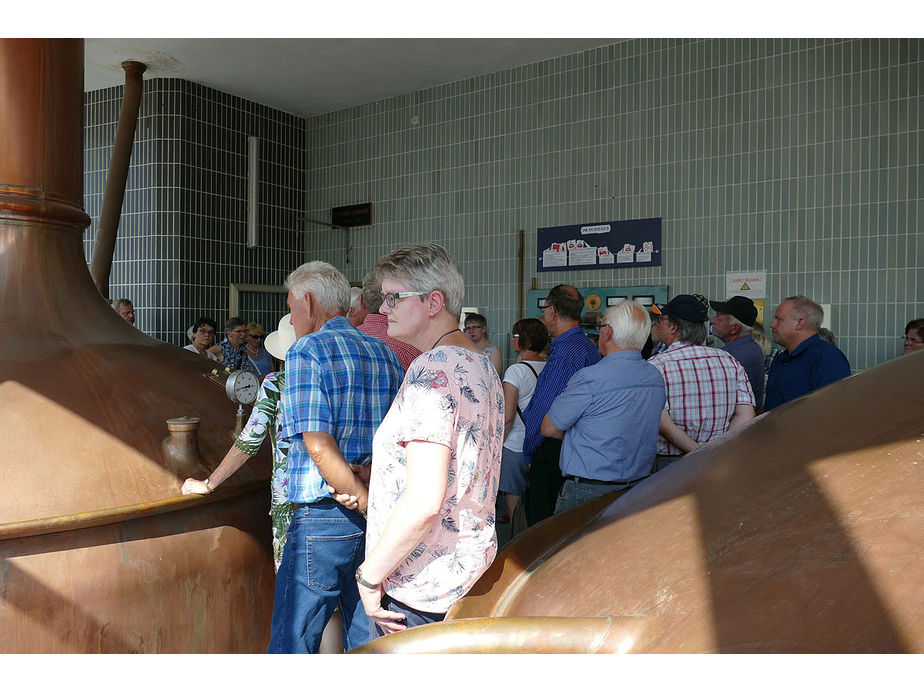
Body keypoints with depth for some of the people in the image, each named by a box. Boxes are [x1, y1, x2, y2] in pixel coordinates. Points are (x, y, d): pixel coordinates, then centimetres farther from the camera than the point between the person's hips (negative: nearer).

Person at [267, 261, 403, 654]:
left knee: (292, 641, 6)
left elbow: (319, 447, -18)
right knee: (366, 641, 16)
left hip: (323, 519, -6)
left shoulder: (307, 351, -9)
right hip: (376, 524, 7)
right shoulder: (385, 353, 10)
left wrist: (369, 503, -13)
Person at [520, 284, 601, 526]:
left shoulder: (565, 353, -18)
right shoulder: (589, 346, 12)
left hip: (552, 450, -10)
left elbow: (544, 409, -18)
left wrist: (529, 452, -7)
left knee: (541, 522, -1)